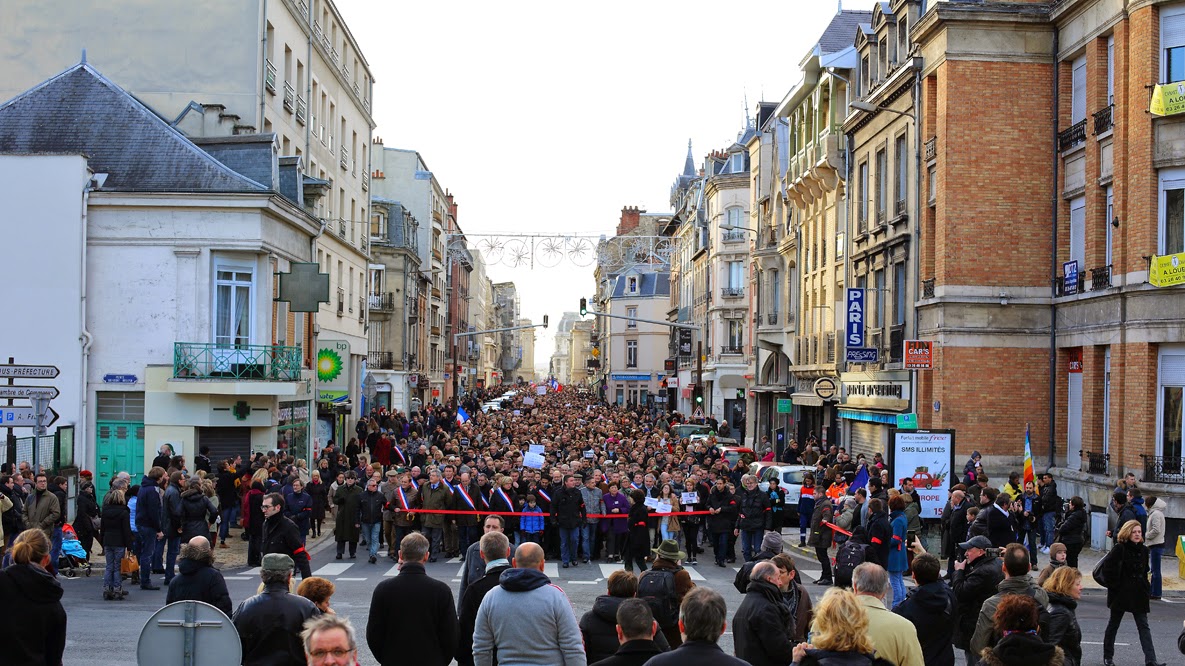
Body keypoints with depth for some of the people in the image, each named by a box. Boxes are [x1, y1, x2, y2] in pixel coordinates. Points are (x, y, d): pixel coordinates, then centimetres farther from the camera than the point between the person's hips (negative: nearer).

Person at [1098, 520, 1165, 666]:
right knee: (1113, 624, 9)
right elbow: (1107, 566, -16)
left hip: (1139, 595, 5)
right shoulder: (1119, 549, -11)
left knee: (1143, 626, -2)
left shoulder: (1143, 550, 6)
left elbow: (1144, 572, 16)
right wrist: (1113, 585, -14)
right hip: (1120, 594, -5)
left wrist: (1146, 589, 8)